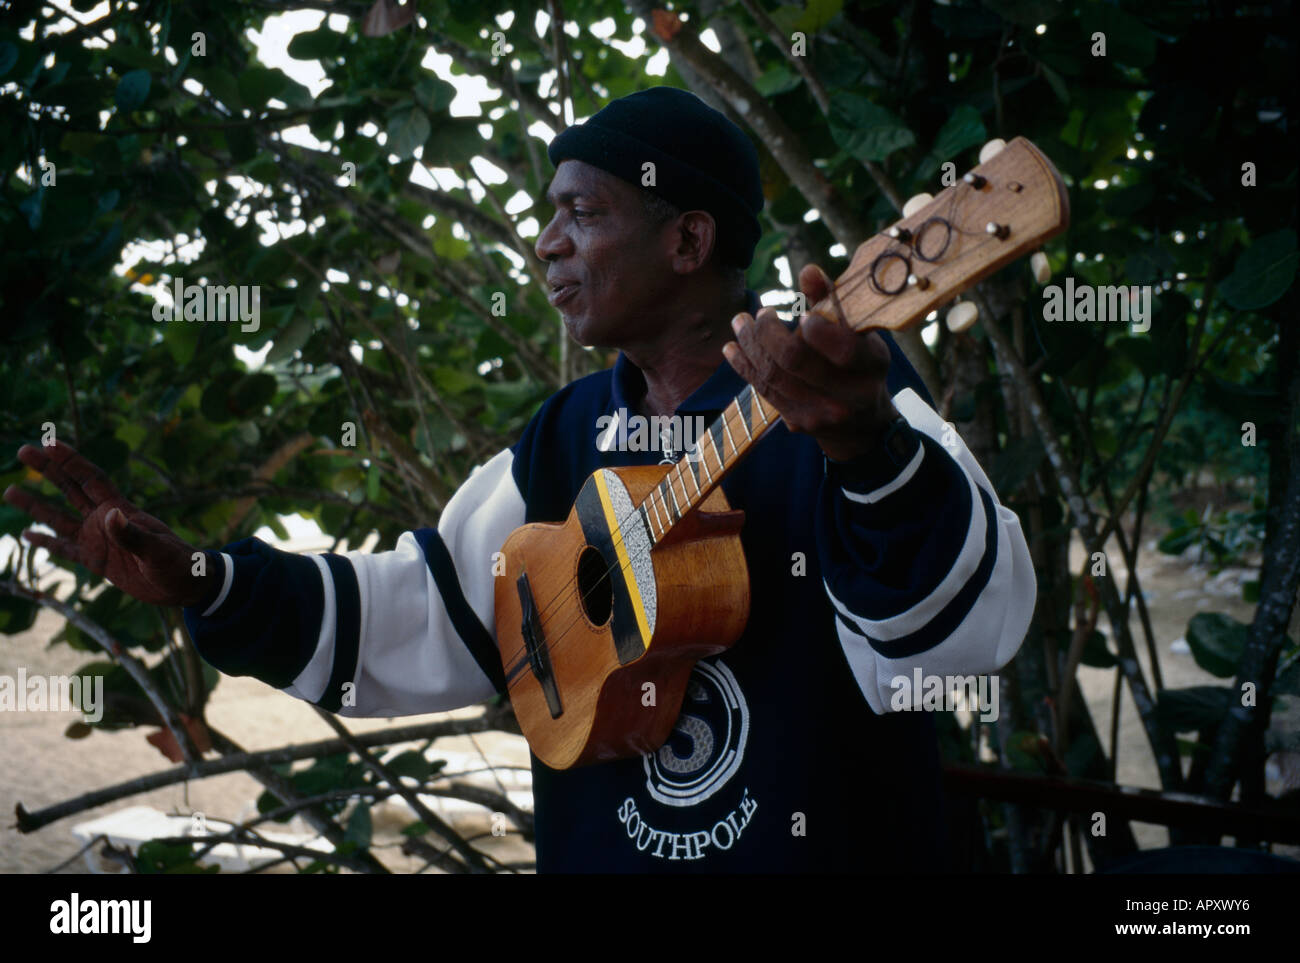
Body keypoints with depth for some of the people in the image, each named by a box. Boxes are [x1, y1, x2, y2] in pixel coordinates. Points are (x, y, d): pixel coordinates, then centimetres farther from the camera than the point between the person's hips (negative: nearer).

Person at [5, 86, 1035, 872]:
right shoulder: (566, 437, 9)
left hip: (825, 840, -5)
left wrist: (865, 446, -45)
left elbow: (965, 622, -26)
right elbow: (428, 620, 13)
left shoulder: (851, 389, -11)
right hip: (598, 846, 6)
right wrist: (201, 582, 4)